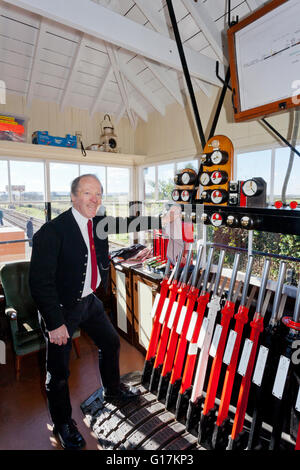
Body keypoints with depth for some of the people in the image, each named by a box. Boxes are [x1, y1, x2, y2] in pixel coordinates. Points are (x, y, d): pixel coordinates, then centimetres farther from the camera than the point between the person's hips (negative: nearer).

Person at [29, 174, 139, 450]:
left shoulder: (99, 225, -2)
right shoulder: (52, 231, -22)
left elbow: (103, 261, 15)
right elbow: (40, 282, -22)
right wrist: (55, 323, -21)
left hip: (89, 301, 7)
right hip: (61, 308, -6)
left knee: (111, 342, 20)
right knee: (59, 371, 8)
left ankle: (113, 389, 49)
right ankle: (63, 423, 37)